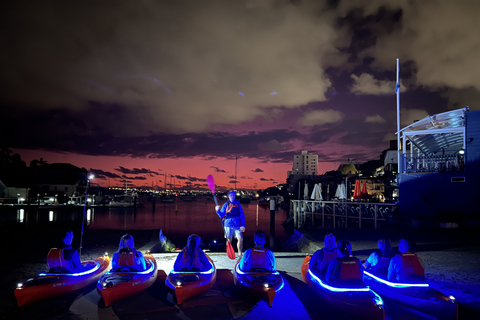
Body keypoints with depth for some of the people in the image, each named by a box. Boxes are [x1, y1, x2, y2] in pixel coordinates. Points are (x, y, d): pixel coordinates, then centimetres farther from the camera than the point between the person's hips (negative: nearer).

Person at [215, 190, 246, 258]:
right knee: (229, 240, 5)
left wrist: (243, 225, 0)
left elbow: (242, 214, 8)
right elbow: (221, 215, 6)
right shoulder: (226, 204, 8)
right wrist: (218, 211, -14)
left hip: (237, 225, 1)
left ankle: (240, 254, 8)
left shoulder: (238, 204, 11)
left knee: (240, 239, -6)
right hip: (228, 225, -1)